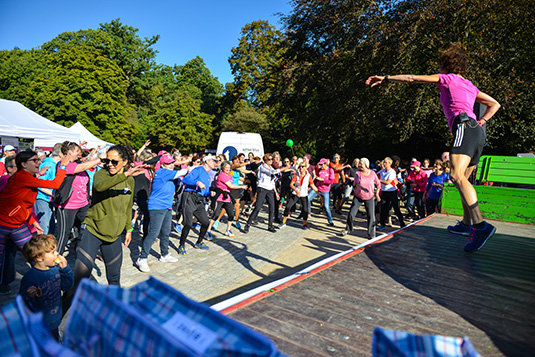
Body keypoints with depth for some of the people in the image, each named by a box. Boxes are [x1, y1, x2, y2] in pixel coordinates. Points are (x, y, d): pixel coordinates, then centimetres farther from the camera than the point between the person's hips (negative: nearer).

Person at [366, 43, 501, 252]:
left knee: (456, 175, -25)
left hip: (464, 127, -9)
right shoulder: (470, 86, 29)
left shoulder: (446, 78, 10)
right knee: (463, 179, 14)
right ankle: (467, 223, 21)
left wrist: (385, 78, 11)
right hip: (478, 133, 9)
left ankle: (481, 226, -36)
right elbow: (495, 104, 33)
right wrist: (481, 122, 22)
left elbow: (412, 78, 7)